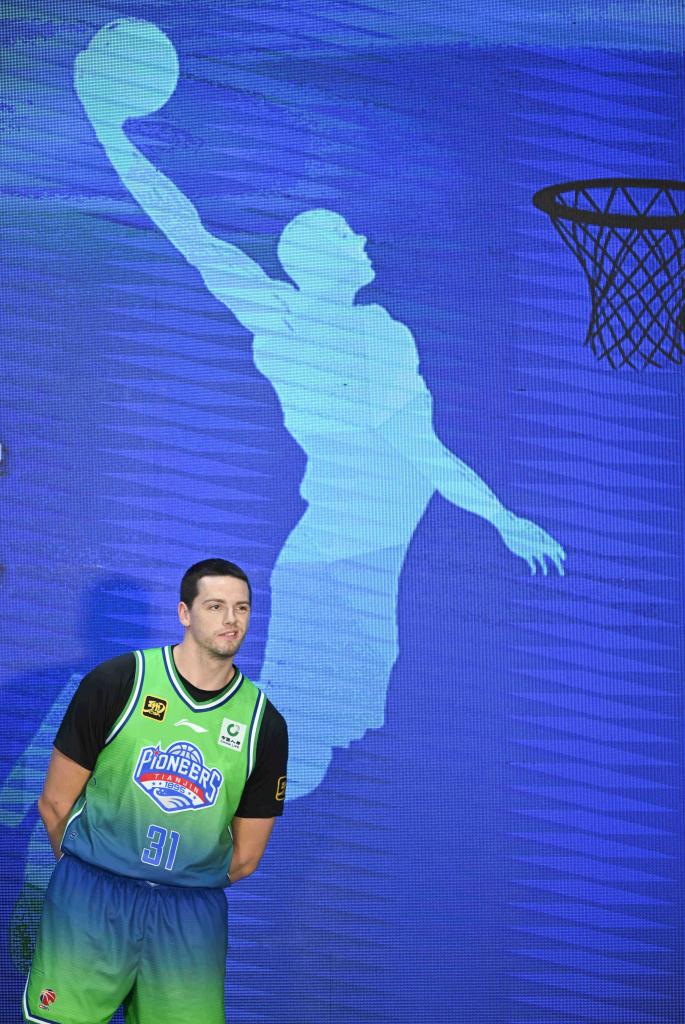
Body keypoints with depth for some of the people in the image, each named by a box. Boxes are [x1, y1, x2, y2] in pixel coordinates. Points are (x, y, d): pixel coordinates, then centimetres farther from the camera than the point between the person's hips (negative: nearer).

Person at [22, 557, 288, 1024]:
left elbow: (245, 857, 10)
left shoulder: (265, 723, 3)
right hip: (91, 897, -2)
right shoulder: (117, 682, -4)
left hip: (192, 916, 2)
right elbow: (55, 803, 2)